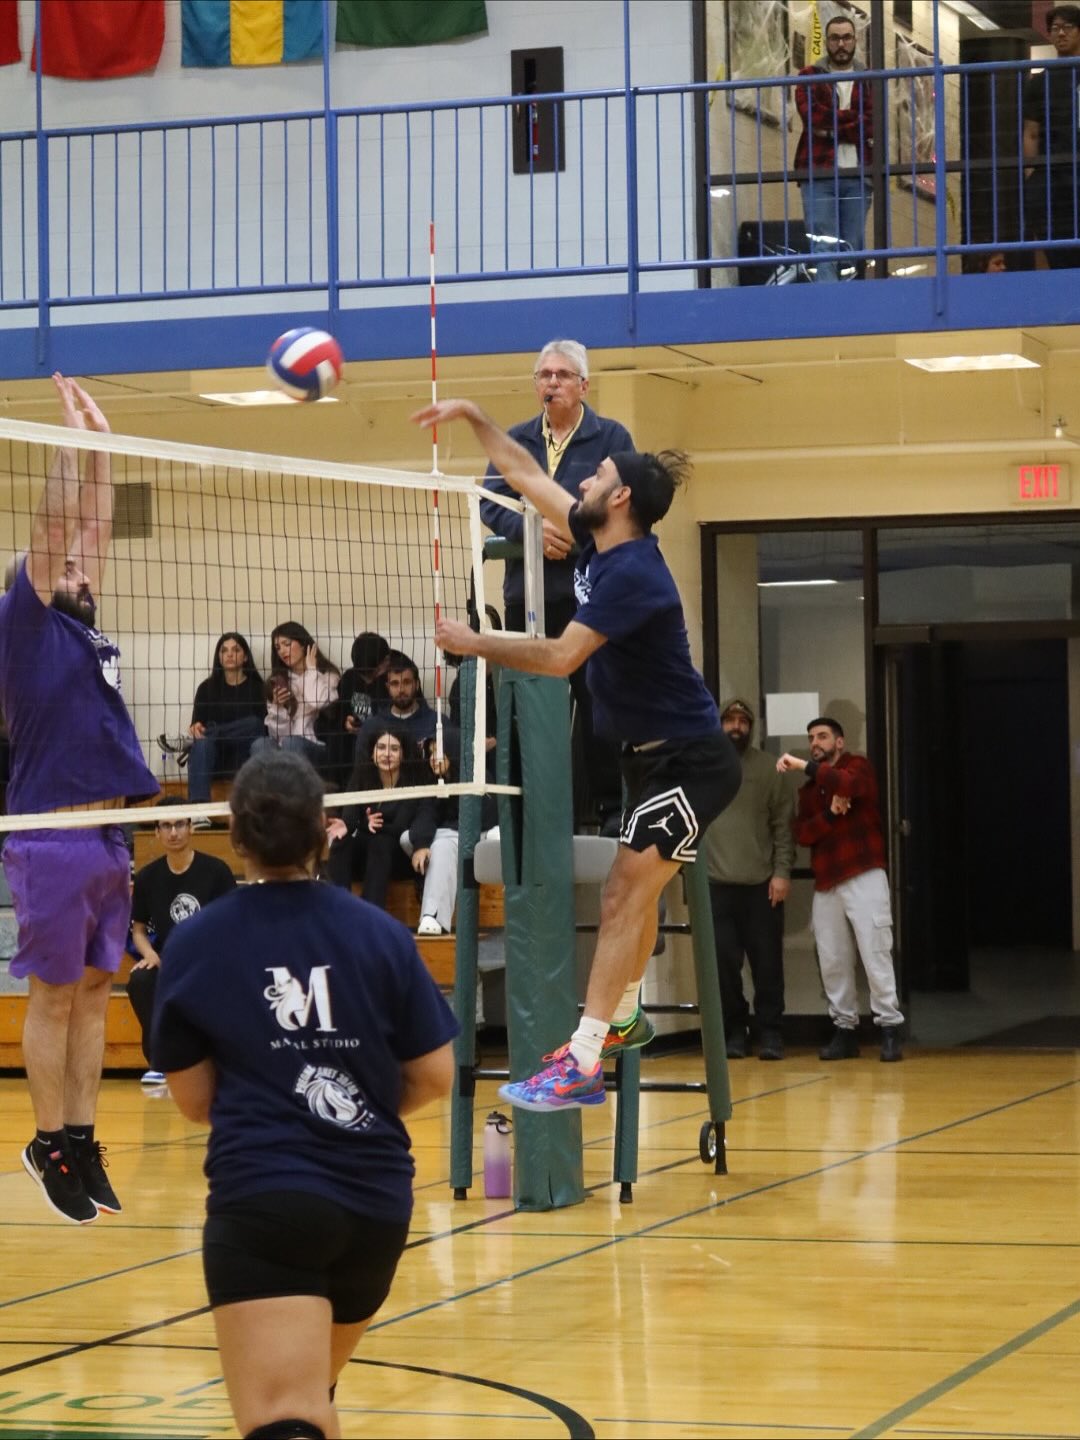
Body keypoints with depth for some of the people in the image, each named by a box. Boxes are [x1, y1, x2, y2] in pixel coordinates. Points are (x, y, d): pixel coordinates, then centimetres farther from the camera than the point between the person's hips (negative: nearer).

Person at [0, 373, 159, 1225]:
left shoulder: (82, 620, 15)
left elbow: (95, 521, 17)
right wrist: (74, 430, -6)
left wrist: (100, 442, 14)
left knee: (94, 991, 9)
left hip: (108, 835, 7)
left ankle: (82, 1141, 14)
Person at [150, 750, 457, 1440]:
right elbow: (435, 1078, 5)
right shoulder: (381, 934, 2)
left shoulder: (193, 945, -1)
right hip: (377, 1201, 4)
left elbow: (193, 1099, 5)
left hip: (261, 1201, -4)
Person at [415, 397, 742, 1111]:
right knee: (634, 892, 20)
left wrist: (474, 643, -14)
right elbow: (529, 475, 17)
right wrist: (472, 416, 18)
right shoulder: (602, 544, 5)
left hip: (689, 763, -10)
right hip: (654, 756, 10)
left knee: (626, 895, -15)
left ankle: (581, 1065, -19)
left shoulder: (631, 573, -23)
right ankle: (624, 1018, 36)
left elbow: (561, 656, -26)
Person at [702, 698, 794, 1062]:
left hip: (762, 884, 0)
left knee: (767, 962, 2)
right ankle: (734, 1032, 12)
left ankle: (770, 1033, 9)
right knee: (724, 962, 2)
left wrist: (782, 871, -5)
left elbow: (784, 824, 3)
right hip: (716, 883, 0)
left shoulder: (768, 769, 4)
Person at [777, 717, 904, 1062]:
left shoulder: (857, 766, 4)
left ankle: (889, 1028, -8)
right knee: (832, 962, 3)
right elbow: (802, 834, 6)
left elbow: (848, 783, -21)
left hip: (863, 877, -6)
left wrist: (805, 765, -24)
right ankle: (845, 1029, 10)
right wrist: (830, 814, -10)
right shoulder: (808, 789, 20)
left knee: (875, 953, -9)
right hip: (826, 883, 6)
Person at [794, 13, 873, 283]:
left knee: (853, 249, 1)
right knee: (823, 249, -11)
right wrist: (854, 119, -5)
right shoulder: (810, 77, 12)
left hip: (857, 173, 1)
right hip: (818, 173, -1)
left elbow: (873, 125, -2)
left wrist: (831, 128, -8)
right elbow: (810, 115, -6)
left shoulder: (869, 81, 13)